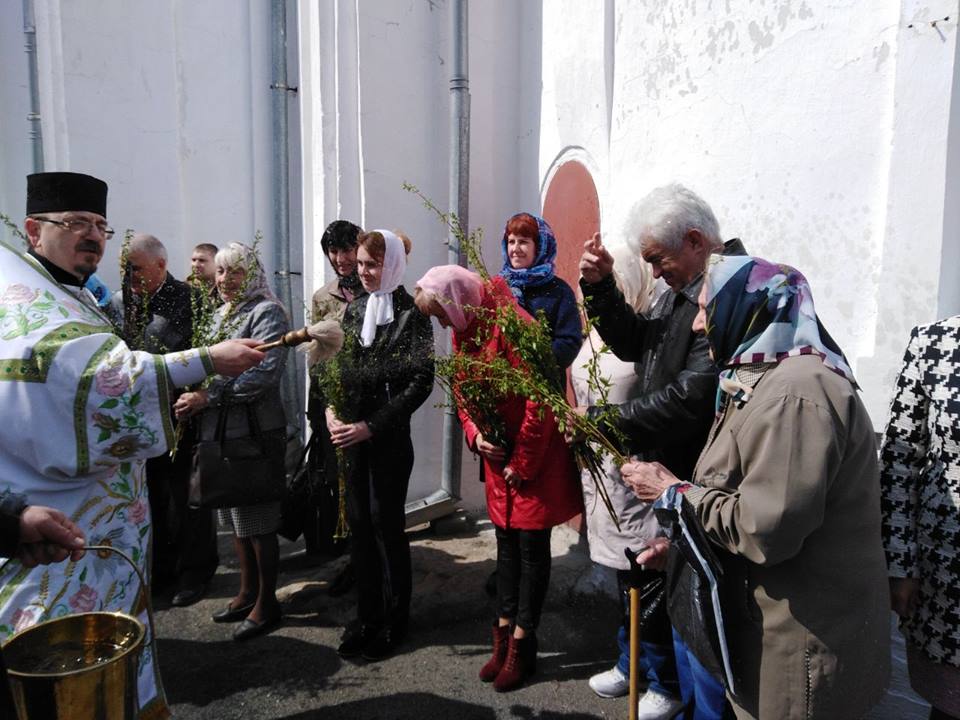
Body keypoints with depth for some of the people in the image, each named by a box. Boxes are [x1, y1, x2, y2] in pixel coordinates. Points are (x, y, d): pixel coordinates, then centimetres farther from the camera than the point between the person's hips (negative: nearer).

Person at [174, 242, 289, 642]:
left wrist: (208, 398, -19)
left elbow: (265, 374, -21)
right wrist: (191, 397, 1)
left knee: (258, 520, 1)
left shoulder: (266, 312, -10)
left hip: (255, 431, -8)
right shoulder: (221, 314, 15)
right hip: (221, 429, 8)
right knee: (236, 517, 17)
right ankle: (248, 591, 32)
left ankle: (267, 603, 16)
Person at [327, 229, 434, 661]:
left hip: (389, 436, -5)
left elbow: (420, 381, -13)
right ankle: (367, 616, 26)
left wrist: (370, 426, -16)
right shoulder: (354, 310, 11)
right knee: (358, 523, 11)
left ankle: (394, 622, 19)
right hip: (350, 434, 6)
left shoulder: (411, 313, -8)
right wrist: (332, 410, -6)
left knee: (386, 524, 2)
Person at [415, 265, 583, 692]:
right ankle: (505, 634, 28)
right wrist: (475, 436, -6)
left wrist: (521, 464, -15)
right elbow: (462, 393, 12)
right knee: (506, 541, 15)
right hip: (497, 457, 8)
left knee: (531, 545, 3)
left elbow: (539, 403, -23)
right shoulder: (462, 332, 4)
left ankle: (522, 643, 17)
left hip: (535, 458, -8)